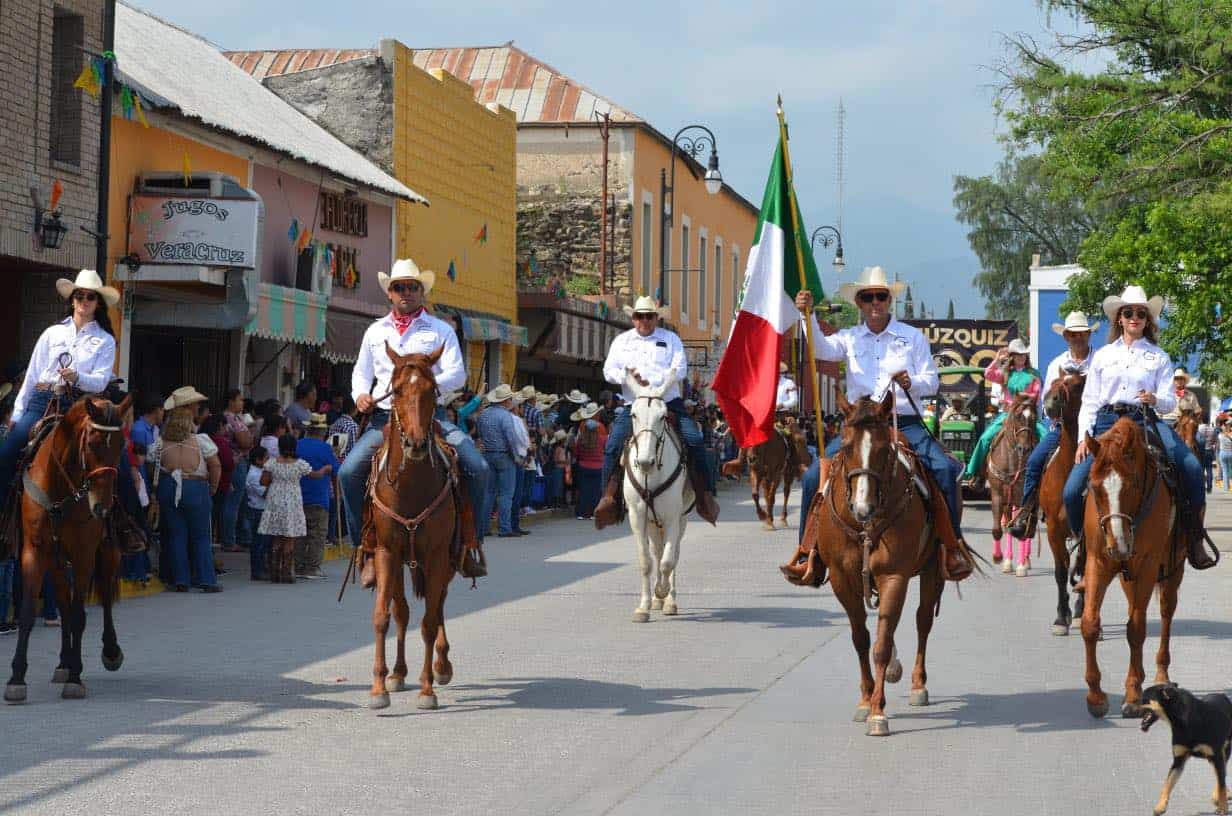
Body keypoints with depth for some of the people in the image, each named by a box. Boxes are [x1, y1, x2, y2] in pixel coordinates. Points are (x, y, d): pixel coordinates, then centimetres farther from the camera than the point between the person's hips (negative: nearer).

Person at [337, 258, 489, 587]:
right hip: (384, 416, 2)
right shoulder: (375, 332, 18)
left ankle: (470, 544, -9)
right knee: (349, 471, -21)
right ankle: (367, 549, -11)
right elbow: (361, 372, 21)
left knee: (477, 467, -22)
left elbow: (457, 374, -1)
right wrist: (361, 394, -3)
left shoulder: (441, 330, 10)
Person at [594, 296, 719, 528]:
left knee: (694, 440, -18)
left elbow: (680, 369, -4)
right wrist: (627, 375, -15)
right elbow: (609, 371, 7)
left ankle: (705, 496, -11)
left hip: (669, 403, -1)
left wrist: (652, 381, -18)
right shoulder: (621, 341, 14)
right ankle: (610, 498, -10)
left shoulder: (671, 339, 8)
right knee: (613, 445, -17)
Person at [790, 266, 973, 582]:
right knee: (815, 475, -16)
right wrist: (809, 316, -26)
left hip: (904, 423, -1)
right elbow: (821, 349, -9)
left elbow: (932, 381, 5)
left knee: (946, 469, -25)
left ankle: (952, 547, -14)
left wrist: (913, 382, -17)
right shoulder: (849, 338, 11)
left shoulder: (913, 337, 9)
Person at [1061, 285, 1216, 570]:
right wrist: (1084, 437, 1)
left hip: (1145, 421, -1)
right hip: (1106, 422, 1)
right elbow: (1089, 401, 13)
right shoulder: (1103, 356, 15)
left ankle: (1195, 539, -15)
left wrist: (1155, 399, -19)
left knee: (1192, 469, -25)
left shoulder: (1159, 357, 11)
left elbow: (1170, 401, 5)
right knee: (1072, 490, -13)